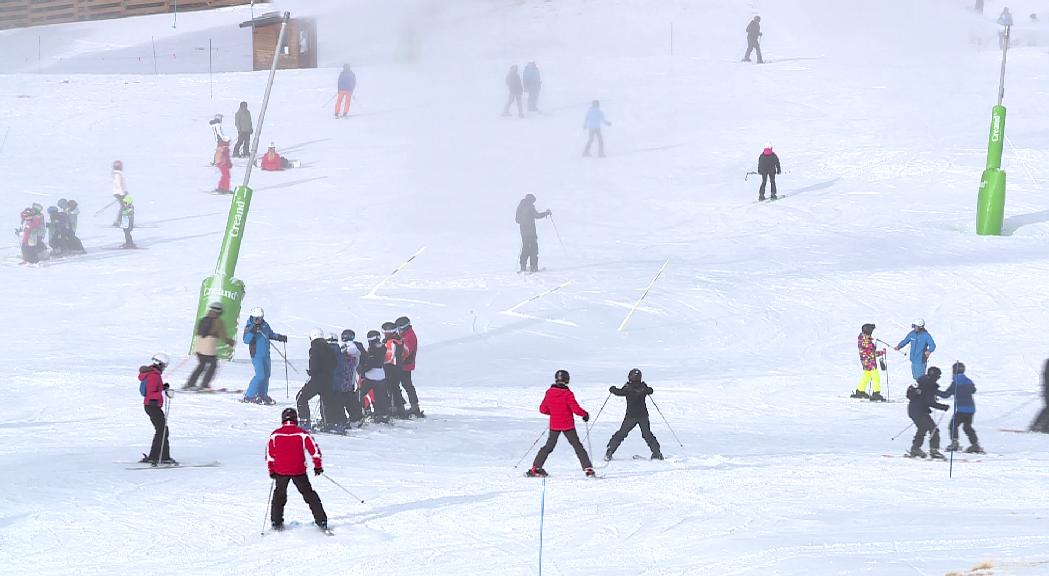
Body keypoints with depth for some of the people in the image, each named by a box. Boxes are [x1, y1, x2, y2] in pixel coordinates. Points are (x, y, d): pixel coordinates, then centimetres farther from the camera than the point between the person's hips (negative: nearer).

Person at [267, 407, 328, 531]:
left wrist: (271, 470, 16)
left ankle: (276, 522, 15)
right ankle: (321, 521, 5)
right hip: (299, 471, -1)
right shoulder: (302, 434, -3)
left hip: (280, 471, 1)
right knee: (309, 495, 10)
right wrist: (318, 466, 10)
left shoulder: (275, 435, 1)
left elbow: (269, 454, 5)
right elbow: (314, 450, -2)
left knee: (279, 496, 19)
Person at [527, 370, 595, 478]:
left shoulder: (549, 393, -2)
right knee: (578, 446, 5)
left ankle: (535, 468, 12)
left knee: (548, 446, 15)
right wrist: (585, 414, 2)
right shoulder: (568, 394, -14)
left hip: (554, 425, 3)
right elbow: (576, 409, -16)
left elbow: (542, 409, 6)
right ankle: (588, 468, -1)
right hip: (568, 425, -3)